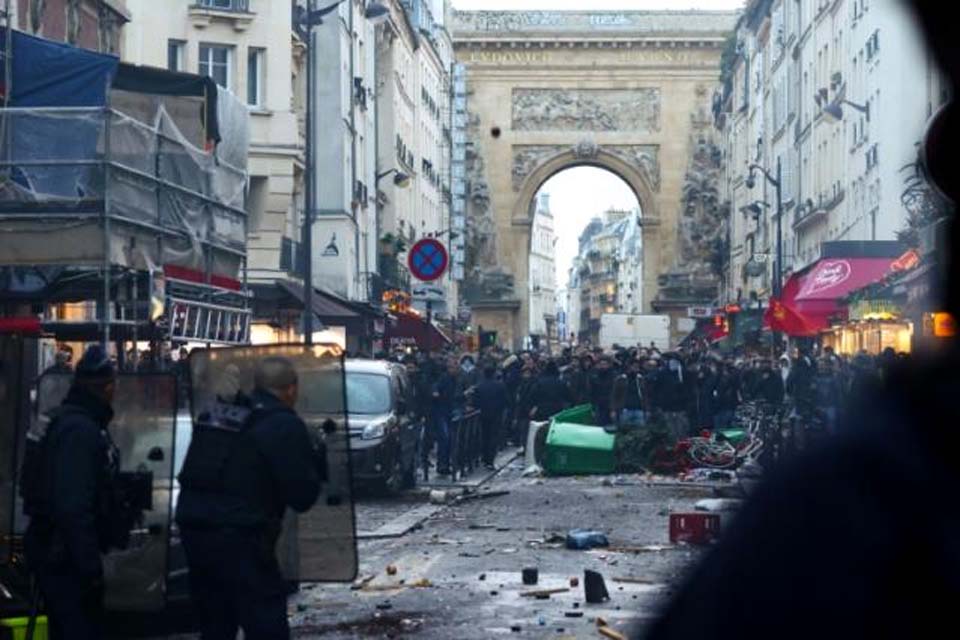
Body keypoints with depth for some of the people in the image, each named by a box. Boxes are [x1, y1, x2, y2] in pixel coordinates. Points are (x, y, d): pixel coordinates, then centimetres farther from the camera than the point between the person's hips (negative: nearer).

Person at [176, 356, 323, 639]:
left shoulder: (215, 415, 14)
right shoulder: (285, 425, -7)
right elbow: (302, 497, -7)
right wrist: (316, 463, 12)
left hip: (193, 530, 7)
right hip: (239, 540, -7)